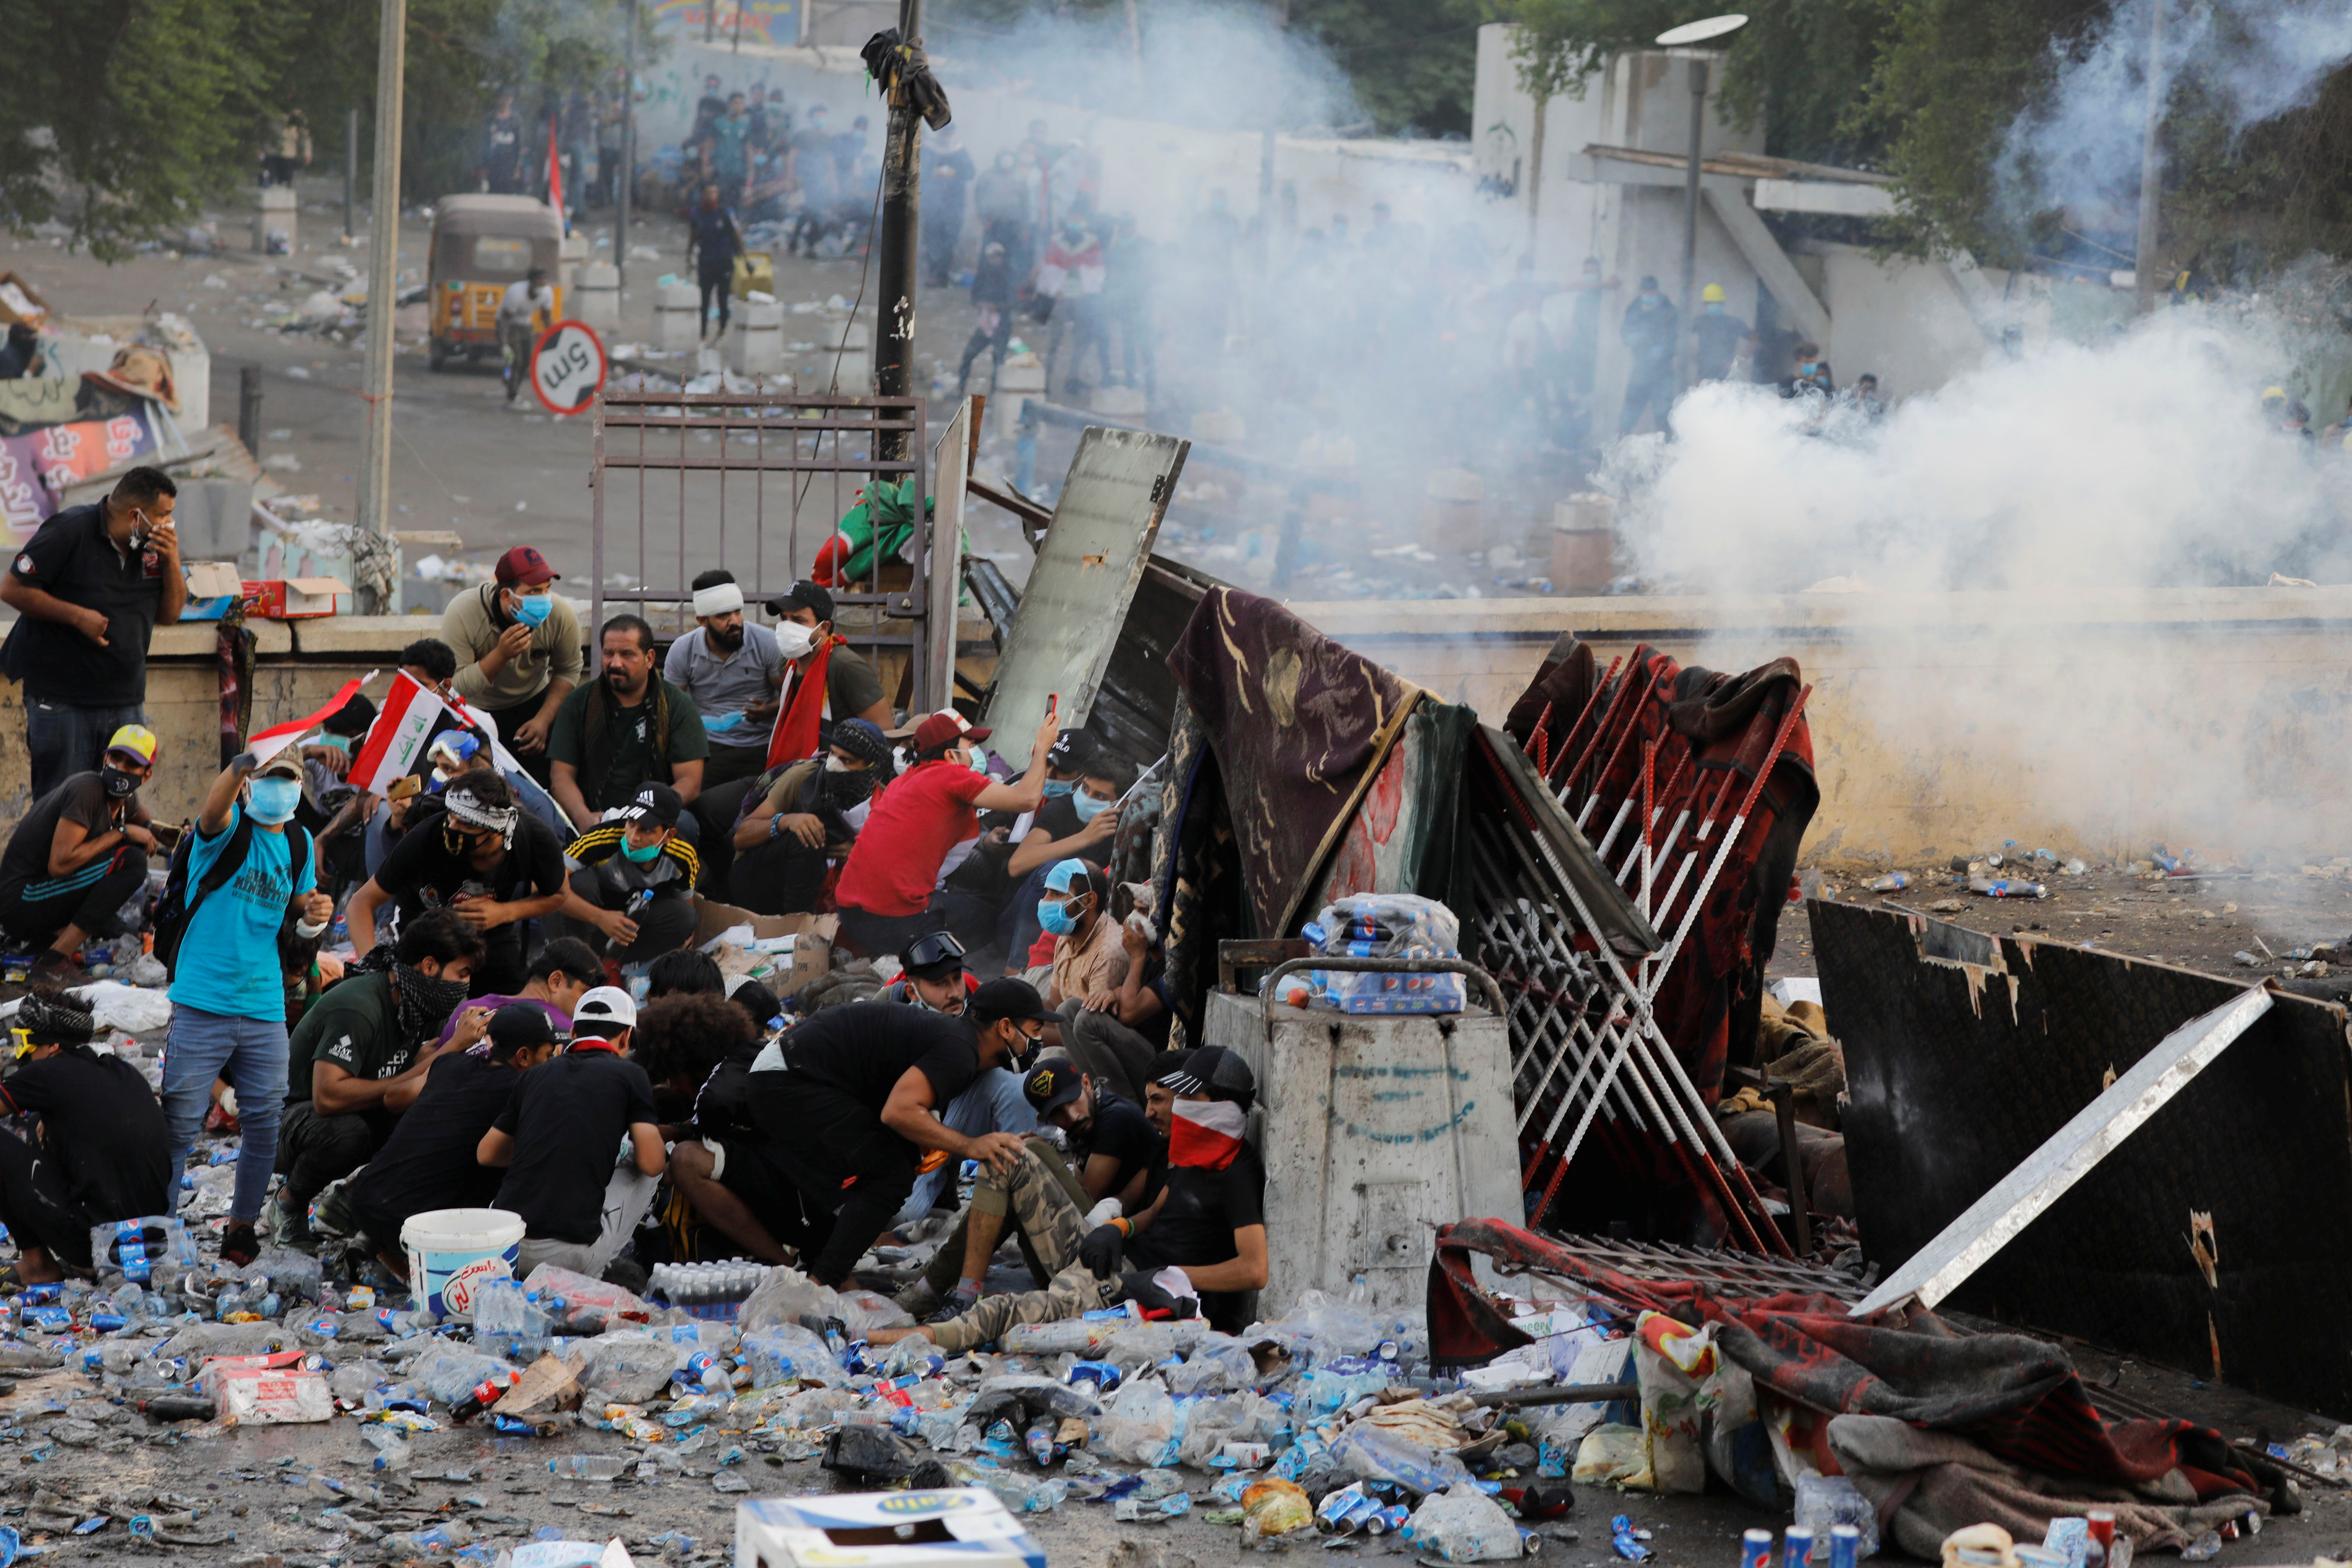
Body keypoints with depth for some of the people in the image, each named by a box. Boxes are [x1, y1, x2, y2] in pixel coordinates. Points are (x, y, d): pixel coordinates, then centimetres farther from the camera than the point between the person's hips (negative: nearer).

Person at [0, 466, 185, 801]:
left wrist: (172, 563, -7)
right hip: (61, 703, -6)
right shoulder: (69, 531, -12)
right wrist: (78, 615, -17)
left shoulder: (153, 544, 5)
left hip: (126, 702, 6)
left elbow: (169, 614, 10)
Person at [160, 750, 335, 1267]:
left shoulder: (299, 844, 12)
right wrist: (244, 764, -51)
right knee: (178, 1124, -2)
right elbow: (213, 810, -30)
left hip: (265, 1010, 5)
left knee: (265, 1125, 8)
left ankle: (242, 1225, 24)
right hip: (202, 1005, -5)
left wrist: (314, 916, -3)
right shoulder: (230, 828, -5)